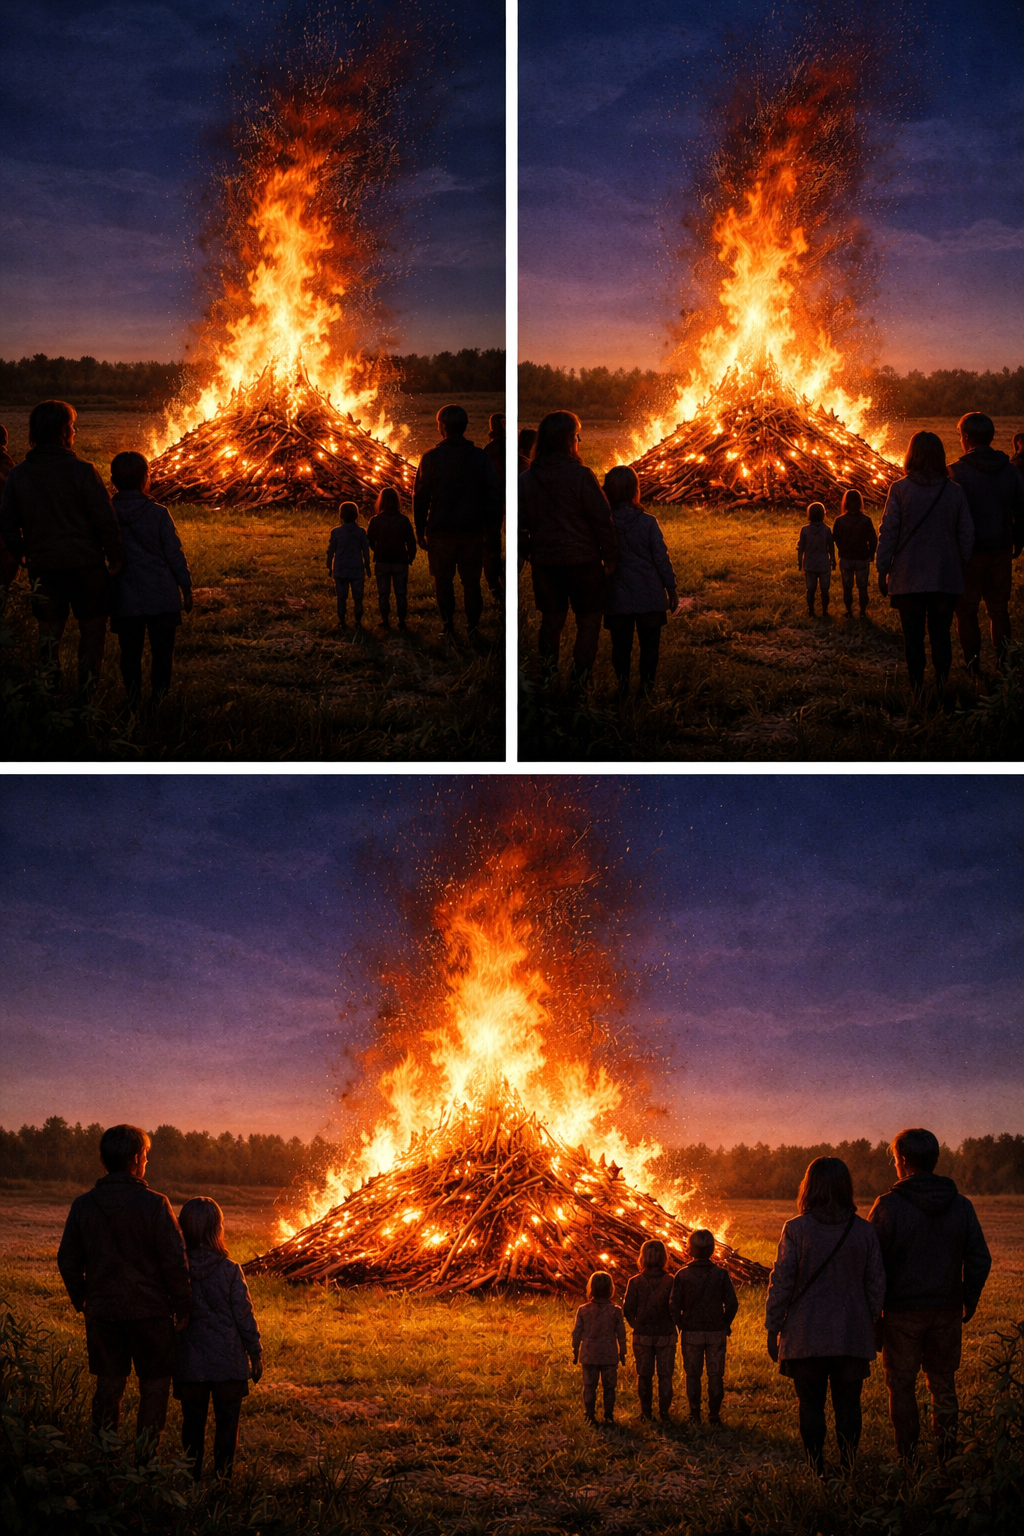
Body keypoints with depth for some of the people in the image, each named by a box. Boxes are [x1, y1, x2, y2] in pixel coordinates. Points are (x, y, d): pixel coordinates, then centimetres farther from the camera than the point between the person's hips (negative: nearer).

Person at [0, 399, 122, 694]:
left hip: (42, 568, 4)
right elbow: (106, 520, -14)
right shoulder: (80, 470, -13)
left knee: (48, 633, 13)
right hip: (85, 564, -4)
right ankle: (88, 695, 10)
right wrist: (115, 558, -2)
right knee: (92, 628, 9)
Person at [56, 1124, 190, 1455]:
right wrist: (182, 1308, -2)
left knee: (108, 1387, 14)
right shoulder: (154, 1204, -13)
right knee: (153, 1388, 8)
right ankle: (144, 1460, 8)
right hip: (150, 1310, -4)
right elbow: (175, 1261, -12)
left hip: (102, 1312, 4)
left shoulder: (83, 1205, 0)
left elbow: (68, 1261, 6)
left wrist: (80, 1301, 20)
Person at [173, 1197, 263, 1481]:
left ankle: (192, 1478, 18)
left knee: (192, 1423, 14)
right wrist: (256, 1354, 5)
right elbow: (243, 1316, -6)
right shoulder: (230, 1271, -12)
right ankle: (223, 1477, 14)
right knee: (226, 1422, 11)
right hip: (228, 1362, -2)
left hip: (189, 1362, 2)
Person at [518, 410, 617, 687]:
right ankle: (581, 677, 4)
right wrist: (610, 557, -3)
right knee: (588, 618, 8)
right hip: (582, 558, -4)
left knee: (552, 616, 17)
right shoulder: (581, 475, -15)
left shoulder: (526, 480, -1)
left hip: (544, 560, 4)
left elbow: (520, 525, 5)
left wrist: (527, 555, 18)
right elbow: (602, 519, -13)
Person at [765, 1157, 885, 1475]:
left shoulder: (796, 1230, -9)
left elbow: (781, 1283, -7)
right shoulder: (864, 1230, -1)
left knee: (810, 1405, 8)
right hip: (853, 1337, 2)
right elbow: (877, 1284, 4)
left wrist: (773, 1328, 1)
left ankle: (817, 1472, 9)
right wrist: (869, 1322, 15)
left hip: (806, 1338, -2)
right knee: (848, 1405, 10)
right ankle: (849, 1471, 12)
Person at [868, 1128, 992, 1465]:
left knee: (902, 1385, 5)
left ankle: (907, 1457, 6)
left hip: (902, 1313, -4)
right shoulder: (961, 1205, 3)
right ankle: (947, 1453, 14)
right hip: (947, 1311, 4)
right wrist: (968, 1302, 17)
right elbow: (980, 1260, 7)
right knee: (943, 1382, 14)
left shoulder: (889, 1205, -11)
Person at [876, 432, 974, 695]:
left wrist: (882, 570, 1)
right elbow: (967, 535, 3)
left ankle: (917, 689, 7)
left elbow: (888, 533, -7)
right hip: (946, 580, 2)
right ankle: (942, 687, 10)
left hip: (909, 581, -2)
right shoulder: (955, 491, 0)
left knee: (913, 636, 6)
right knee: (941, 634, 10)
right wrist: (961, 569, 14)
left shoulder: (899, 490, -8)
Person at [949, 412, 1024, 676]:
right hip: (1001, 551, 4)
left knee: (966, 609, 8)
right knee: (999, 608, 15)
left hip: (969, 554, -4)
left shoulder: (956, 472, -13)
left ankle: (972, 663, 7)